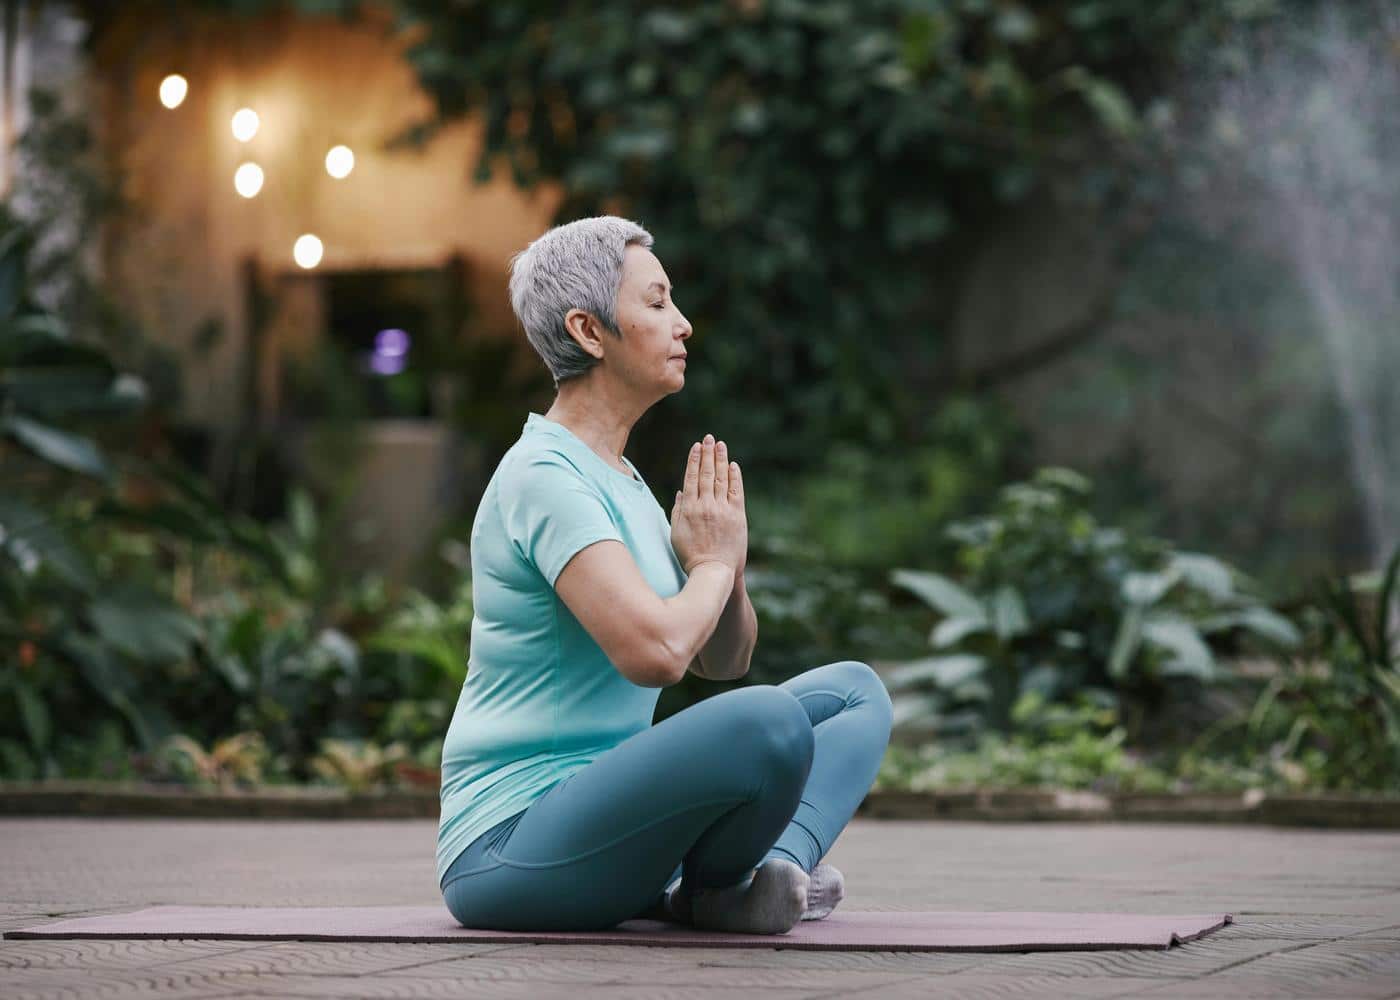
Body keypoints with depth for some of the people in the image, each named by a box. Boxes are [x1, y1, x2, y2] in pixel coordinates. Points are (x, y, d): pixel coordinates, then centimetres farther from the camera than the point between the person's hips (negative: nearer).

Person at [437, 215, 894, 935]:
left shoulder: (619, 479, 15)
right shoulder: (543, 479, -15)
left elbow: (723, 659, 19)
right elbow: (655, 653, -28)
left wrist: (725, 566, -3)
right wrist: (713, 562, -7)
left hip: (599, 815, 10)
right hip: (508, 847, -10)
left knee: (854, 690, 13)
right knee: (769, 721, -34)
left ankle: (774, 871, -13)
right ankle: (710, 890, -5)